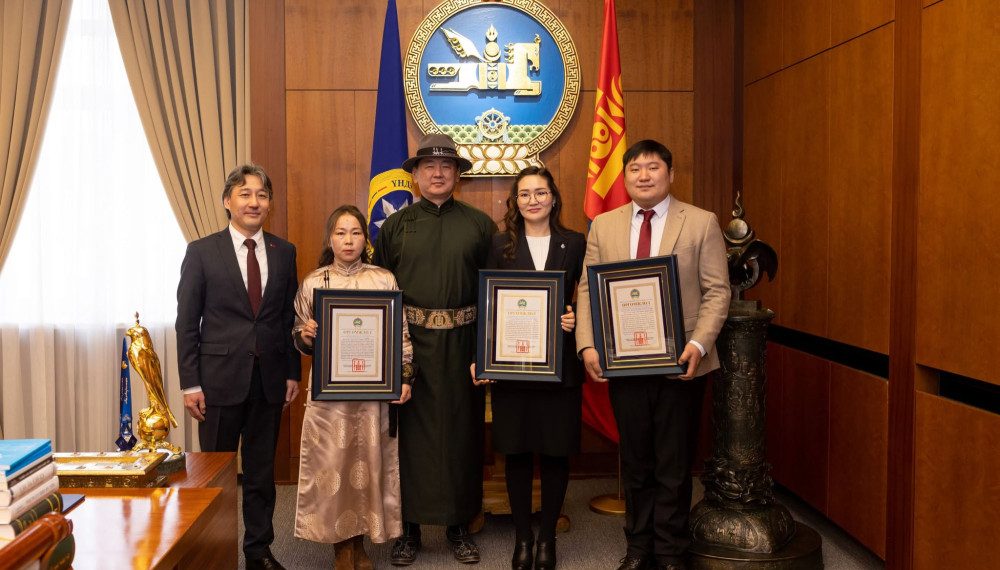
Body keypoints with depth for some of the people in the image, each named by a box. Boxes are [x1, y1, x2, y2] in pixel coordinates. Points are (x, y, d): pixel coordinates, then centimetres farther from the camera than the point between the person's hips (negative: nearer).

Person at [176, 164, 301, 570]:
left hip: (269, 379, 3)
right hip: (220, 377, -2)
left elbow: (290, 318, 7)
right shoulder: (202, 252, -3)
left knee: (262, 470, 13)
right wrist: (190, 383, -7)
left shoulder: (284, 253, 5)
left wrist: (293, 373, 5)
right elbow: (187, 322, -3)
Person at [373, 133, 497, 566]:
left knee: (462, 431, 8)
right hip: (409, 342, 0)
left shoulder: (479, 224, 5)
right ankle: (409, 526, 19)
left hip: (462, 342, 0)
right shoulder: (395, 226, 6)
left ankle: (460, 525, 23)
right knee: (411, 432, 6)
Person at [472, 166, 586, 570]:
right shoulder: (500, 245, 4)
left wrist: (576, 319, -15)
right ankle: (522, 536, 23)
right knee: (516, 450, 7)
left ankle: (547, 536, 24)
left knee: (555, 450, 6)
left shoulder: (575, 244, 4)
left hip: (559, 362, 0)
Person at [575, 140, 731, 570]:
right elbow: (588, 290, 4)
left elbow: (716, 291, -4)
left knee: (674, 465, 8)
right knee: (635, 463, 14)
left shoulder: (702, 223, 0)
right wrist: (588, 345, -9)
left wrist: (699, 344, -17)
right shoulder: (603, 225, 7)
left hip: (680, 364, -2)